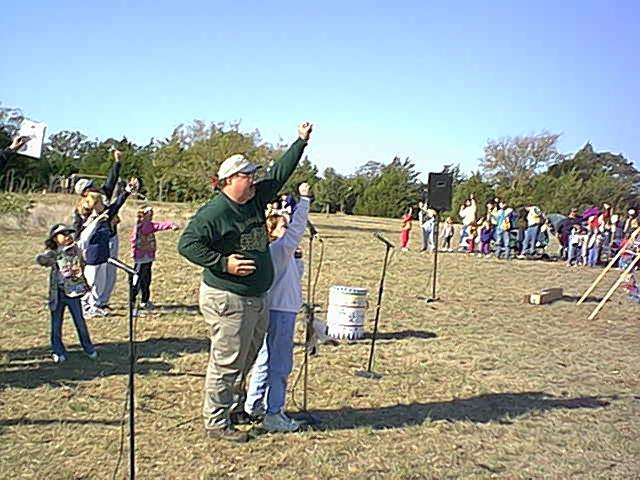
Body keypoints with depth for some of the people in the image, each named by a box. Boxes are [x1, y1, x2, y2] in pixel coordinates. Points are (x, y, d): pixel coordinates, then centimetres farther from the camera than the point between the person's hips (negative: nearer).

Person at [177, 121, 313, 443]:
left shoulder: (255, 200, 9)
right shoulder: (214, 212, -15)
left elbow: (279, 173, 18)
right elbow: (187, 244, -16)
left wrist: (301, 141, 20)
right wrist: (224, 263, -23)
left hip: (256, 299, 9)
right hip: (227, 299, -9)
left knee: (246, 359, 20)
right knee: (226, 363, 0)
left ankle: (234, 408, 38)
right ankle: (216, 422, 14)